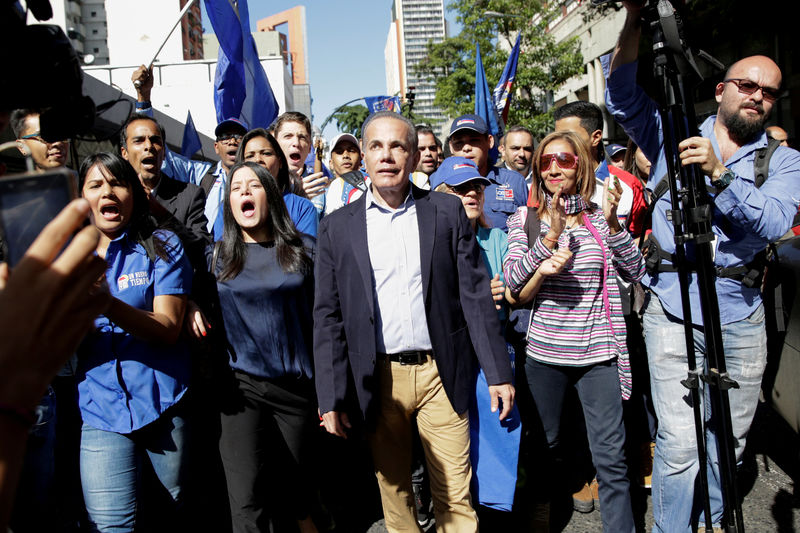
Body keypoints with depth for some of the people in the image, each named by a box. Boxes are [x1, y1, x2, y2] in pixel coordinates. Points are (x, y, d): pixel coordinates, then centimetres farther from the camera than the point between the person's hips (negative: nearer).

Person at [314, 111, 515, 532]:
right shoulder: (337, 227, 3)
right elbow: (328, 316, 2)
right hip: (378, 381, 1)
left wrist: (498, 372, -1)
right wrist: (331, 398, -2)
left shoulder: (447, 212, 3)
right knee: (393, 490, 14)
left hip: (441, 373, 0)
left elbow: (475, 294, 2)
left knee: (455, 494, 5)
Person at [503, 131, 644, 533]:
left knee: (611, 457, 1)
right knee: (545, 446, 16)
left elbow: (634, 272, -2)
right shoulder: (526, 218, 1)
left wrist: (612, 223, -15)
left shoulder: (598, 217, 3)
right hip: (544, 352, 0)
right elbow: (513, 281, -10)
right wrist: (551, 237, -22)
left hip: (597, 352, 0)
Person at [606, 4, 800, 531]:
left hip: (741, 315, 3)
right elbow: (623, 95, -5)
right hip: (673, 311, -2)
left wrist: (719, 174, -25)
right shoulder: (676, 137, 6)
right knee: (680, 444, -5)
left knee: (729, 438, 14)